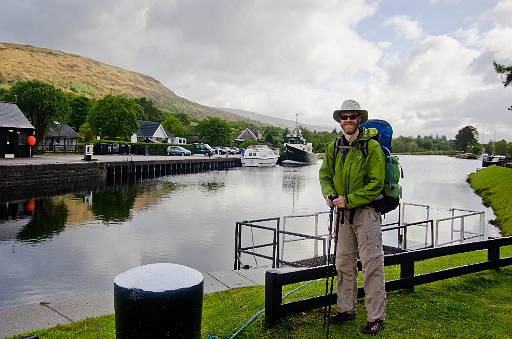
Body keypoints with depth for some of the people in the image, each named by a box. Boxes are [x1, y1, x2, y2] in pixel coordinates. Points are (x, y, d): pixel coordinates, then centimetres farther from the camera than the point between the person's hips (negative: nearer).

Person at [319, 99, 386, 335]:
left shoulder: (372, 147, -10)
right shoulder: (334, 147, 7)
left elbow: (376, 184, -15)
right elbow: (325, 175, 11)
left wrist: (349, 200, -19)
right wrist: (329, 195, -8)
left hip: (366, 211, -6)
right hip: (343, 212, 6)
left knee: (371, 266, 0)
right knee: (344, 263, 14)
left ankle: (376, 317, 13)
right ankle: (346, 309, 28)